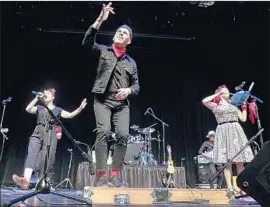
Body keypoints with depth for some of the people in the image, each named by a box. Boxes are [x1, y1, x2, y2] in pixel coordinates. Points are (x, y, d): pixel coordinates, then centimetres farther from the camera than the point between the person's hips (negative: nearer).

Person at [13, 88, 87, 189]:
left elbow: (70, 115, 1)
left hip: (50, 136, -1)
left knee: (47, 160, -7)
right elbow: (28, 109, 2)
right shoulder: (39, 108, 20)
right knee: (32, 154, -22)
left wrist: (80, 108, -14)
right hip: (37, 134, 1)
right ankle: (26, 180, -37)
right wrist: (36, 98, -2)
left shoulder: (57, 110, 14)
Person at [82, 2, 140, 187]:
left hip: (122, 103, 3)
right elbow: (87, 42, -8)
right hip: (103, 100, -2)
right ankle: (101, 175, -15)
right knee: (103, 132, -19)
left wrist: (128, 90, -9)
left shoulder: (131, 62, 19)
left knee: (123, 135, -14)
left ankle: (115, 174, -5)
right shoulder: (103, 50, 12)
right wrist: (100, 20, -16)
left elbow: (137, 85, 15)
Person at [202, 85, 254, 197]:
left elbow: (243, 118, 17)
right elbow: (204, 101, -8)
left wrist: (244, 106, 17)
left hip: (236, 131, 3)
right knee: (227, 162, -6)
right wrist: (217, 94, 3)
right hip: (223, 132, -3)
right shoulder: (216, 106, 11)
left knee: (239, 162, -2)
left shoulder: (234, 105, 21)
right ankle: (230, 187, -6)